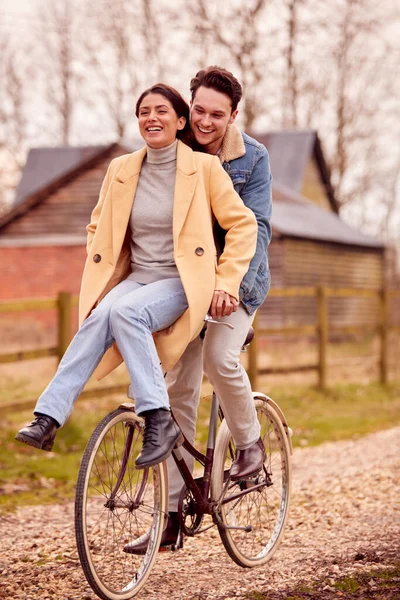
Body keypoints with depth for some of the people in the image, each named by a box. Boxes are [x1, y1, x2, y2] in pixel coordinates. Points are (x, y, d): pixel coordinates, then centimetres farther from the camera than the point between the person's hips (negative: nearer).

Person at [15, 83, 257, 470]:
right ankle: (47, 417, -32)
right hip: (136, 279, 4)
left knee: (126, 310, -34)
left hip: (182, 283, -4)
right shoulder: (121, 170, 7)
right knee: (98, 318, -29)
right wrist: (97, 282, 8)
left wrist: (226, 282, -11)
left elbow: (243, 224, -4)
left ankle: (159, 420, -32)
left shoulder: (203, 167, -4)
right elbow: (98, 228, 19)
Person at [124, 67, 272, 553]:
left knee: (219, 358, -29)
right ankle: (174, 513, 5)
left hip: (234, 280, -3)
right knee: (178, 389, 0)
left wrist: (234, 284, -30)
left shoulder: (252, 159, -8)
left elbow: (255, 228, -16)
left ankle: (249, 442, 1)